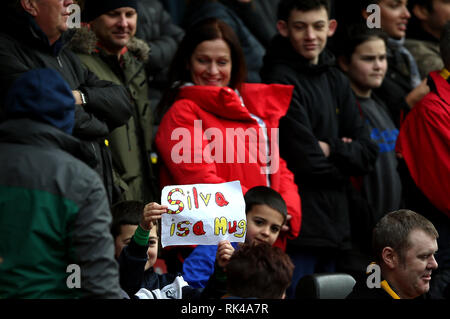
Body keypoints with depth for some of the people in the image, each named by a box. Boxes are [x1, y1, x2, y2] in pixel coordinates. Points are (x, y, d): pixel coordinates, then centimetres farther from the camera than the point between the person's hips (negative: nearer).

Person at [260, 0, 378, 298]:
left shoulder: (337, 81, 15)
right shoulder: (281, 81, -9)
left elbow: (368, 154, 7)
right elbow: (304, 159, -15)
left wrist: (329, 149, -9)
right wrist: (345, 155, 1)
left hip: (333, 226, 8)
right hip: (298, 226, -8)